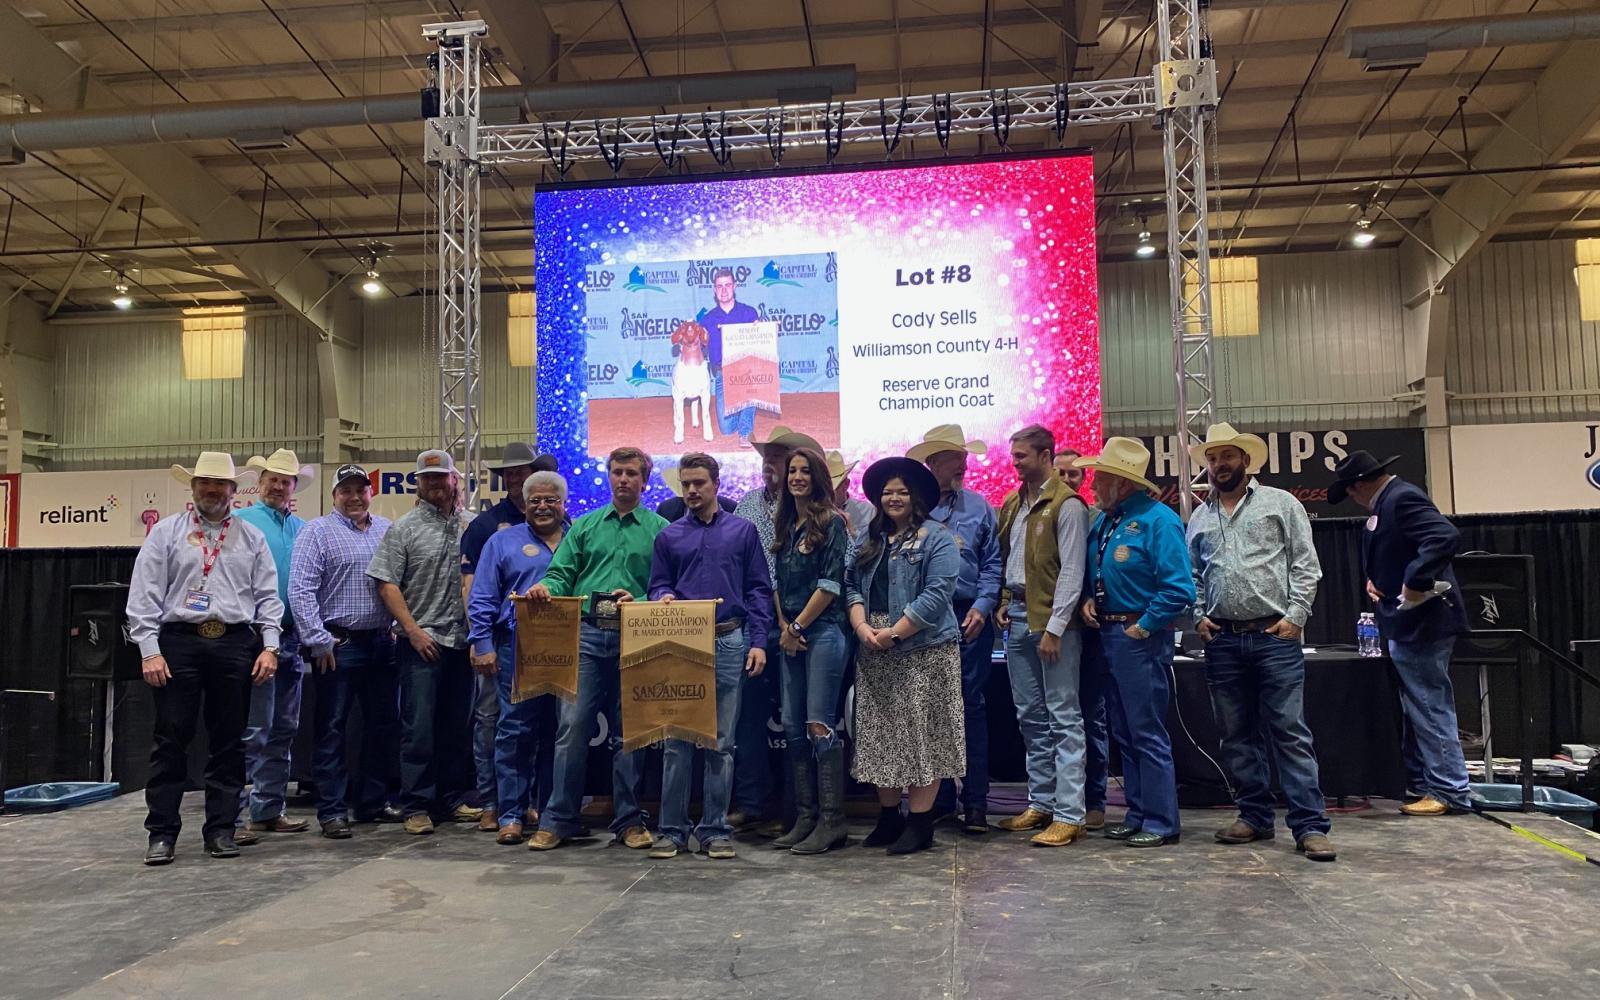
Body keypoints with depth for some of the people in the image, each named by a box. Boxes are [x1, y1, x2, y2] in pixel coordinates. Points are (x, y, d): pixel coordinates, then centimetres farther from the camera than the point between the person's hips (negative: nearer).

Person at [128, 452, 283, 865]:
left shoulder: (252, 538, 11)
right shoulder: (166, 533, 6)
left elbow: (268, 596, 9)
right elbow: (144, 594, 1)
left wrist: (269, 646, -1)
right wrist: (149, 650, -7)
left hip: (235, 645, 2)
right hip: (179, 642, -2)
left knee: (228, 740, 5)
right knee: (171, 739, 0)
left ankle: (220, 829, 13)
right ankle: (162, 833, 8)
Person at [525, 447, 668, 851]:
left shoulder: (659, 529, 7)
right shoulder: (585, 526, 15)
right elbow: (561, 574, 8)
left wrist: (639, 602, -17)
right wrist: (544, 587, -13)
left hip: (633, 639, -1)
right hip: (586, 633, 1)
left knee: (628, 731, 6)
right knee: (573, 725, -3)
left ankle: (629, 820, 16)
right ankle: (558, 819, 7)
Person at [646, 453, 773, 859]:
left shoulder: (743, 531, 7)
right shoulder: (669, 536, 11)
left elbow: (759, 590, 6)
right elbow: (657, 585, 14)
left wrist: (758, 641, -3)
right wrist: (664, 597, -11)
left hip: (728, 642, -1)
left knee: (721, 743, 4)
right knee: (677, 741, 3)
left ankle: (715, 829, 12)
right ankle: (673, 829, 11)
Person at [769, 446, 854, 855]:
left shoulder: (832, 522, -5)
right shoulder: (787, 525, 16)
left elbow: (831, 584, -11)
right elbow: (779, 581, 15)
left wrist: (798, 626, -8)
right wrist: (783, 626, 2)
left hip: (823, 632, -7)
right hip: (791, 635, 7)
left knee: (820, 725, -8)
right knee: (793, 727, 7)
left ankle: (831, 821, -1)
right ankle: (805, 817, 15)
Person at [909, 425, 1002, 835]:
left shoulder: (978, 506, 6)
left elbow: (992, 563, 5)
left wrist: (981, 606, -7)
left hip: (969, 619, 0)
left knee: (972, 706, 2)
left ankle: (974, 802, 8)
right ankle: (938, 798, 20)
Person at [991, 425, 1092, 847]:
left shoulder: (1066, 504, -8)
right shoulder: (1011, 505, 15)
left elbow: (1072, 571, -13)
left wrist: (1054, 627, -17)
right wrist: (1004, 603, 6)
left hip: (1053, 620, -8)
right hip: (1017, 616, 8)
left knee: (1064, 717, -4)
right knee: (1030, 716, 13)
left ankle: (1069, 815, -2)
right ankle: (1040, 803, 22)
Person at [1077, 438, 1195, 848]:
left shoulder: (1158, 520, -14)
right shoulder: (1102, 521, 12)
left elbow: (1179, 589, -19)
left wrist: (1141, 628, -16)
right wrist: (1088, 599, 3)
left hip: (1139, 638, -9)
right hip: (1108, 634, 9)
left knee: (1149, 735, -2)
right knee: (1124, 734, 15)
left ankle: (1160, 822, 9)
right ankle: (1137, 815, 25)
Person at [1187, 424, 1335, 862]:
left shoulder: (1280, 504, 4)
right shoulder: (1199, 517, 15)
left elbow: (1306, 565, 0)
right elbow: (1192, 575, 19)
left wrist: (1295, 615, -9)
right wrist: (1198, 615, 4)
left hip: (1275, 636, -4)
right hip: (1222, 640, 4)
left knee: (1290, 731, -6)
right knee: (1238, 734, 9)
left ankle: (1310, 825, -2)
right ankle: (1255, 816, 19)